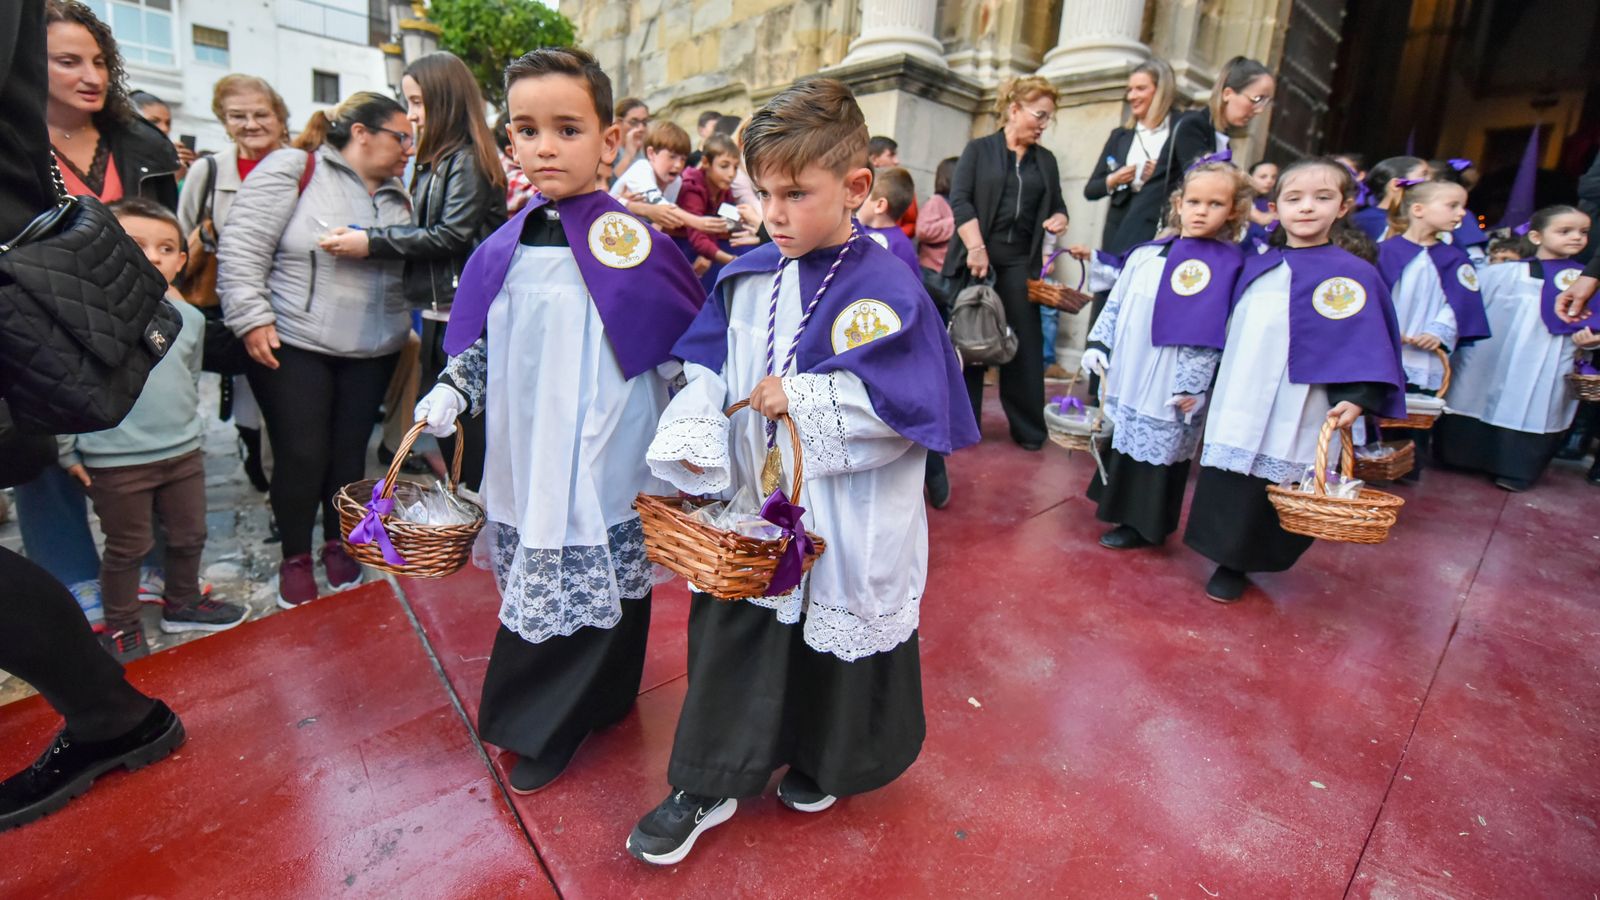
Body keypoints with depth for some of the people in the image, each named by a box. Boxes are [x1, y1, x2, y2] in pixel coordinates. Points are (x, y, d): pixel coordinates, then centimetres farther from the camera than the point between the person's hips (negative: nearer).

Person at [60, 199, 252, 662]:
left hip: (183, 454, 5)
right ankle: (121, 626, 30)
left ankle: (183, 603, 39)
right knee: (128, 547, 10)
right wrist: (67, 450, -7)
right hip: (116, 463, -5)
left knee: (190, 536, 18)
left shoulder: (190, 317, 3)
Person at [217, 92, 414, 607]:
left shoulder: (398, 199, 12)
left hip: (372, 353, 5)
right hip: (291, 347, -4)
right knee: (302, 456, 0)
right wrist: (252, 319, -14)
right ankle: (295, 558, 20)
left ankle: (338, 545, 29)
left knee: (349, 453, 10)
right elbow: (241, 249, -9)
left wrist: (406, 331, 11)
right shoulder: (293, 169, -6)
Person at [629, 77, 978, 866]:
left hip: (846, 528, -4)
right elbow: (707, 369, 4)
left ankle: (824, 766, 47)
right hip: (749, 508, 5)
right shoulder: (748, 276, 2)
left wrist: (800, 398, -21)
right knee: (732, 640, 15)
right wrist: (694, 441, -12)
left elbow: (905, 406, -23)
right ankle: (708, 785, 37)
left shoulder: (885, 290, -16)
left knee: (834, 644, 17)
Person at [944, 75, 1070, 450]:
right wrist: (976, 247, -18)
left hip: (1021, 263, 3)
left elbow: (1057, 206, 24)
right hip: (977, 257, -3)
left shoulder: (1046, 160, 17)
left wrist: (1059, 219, -1)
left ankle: (1028, 429, 8)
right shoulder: (978, 149, 5)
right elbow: (959, 200, -6)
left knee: (1025, 343, -1)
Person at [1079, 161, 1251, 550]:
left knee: (1159, 450, 4)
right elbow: (1115, 304, 13)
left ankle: (1143, 526, 19)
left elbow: (1210, 335, -12)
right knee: (1124, 442, 14)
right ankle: (1124, 510, 31)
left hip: (1171, 389, -5)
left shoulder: (1229, 265, -8)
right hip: (1127, 376, 6)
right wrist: (1097, 344, 4)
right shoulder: (1145, 254, 7)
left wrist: (1192, 385, -15)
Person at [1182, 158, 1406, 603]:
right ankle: (1226, 556, 24)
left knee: (1268, 496, 2)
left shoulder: (1354, 275, -3)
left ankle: (1236, 565, 16)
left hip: (1294, 420, -4)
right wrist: (1207, 386, 15)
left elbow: (1365, 346, -7)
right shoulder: (1257, 268, 10)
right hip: (1235, 410, 5)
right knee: (1226, 488, 8)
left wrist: (1356, 398, -19)